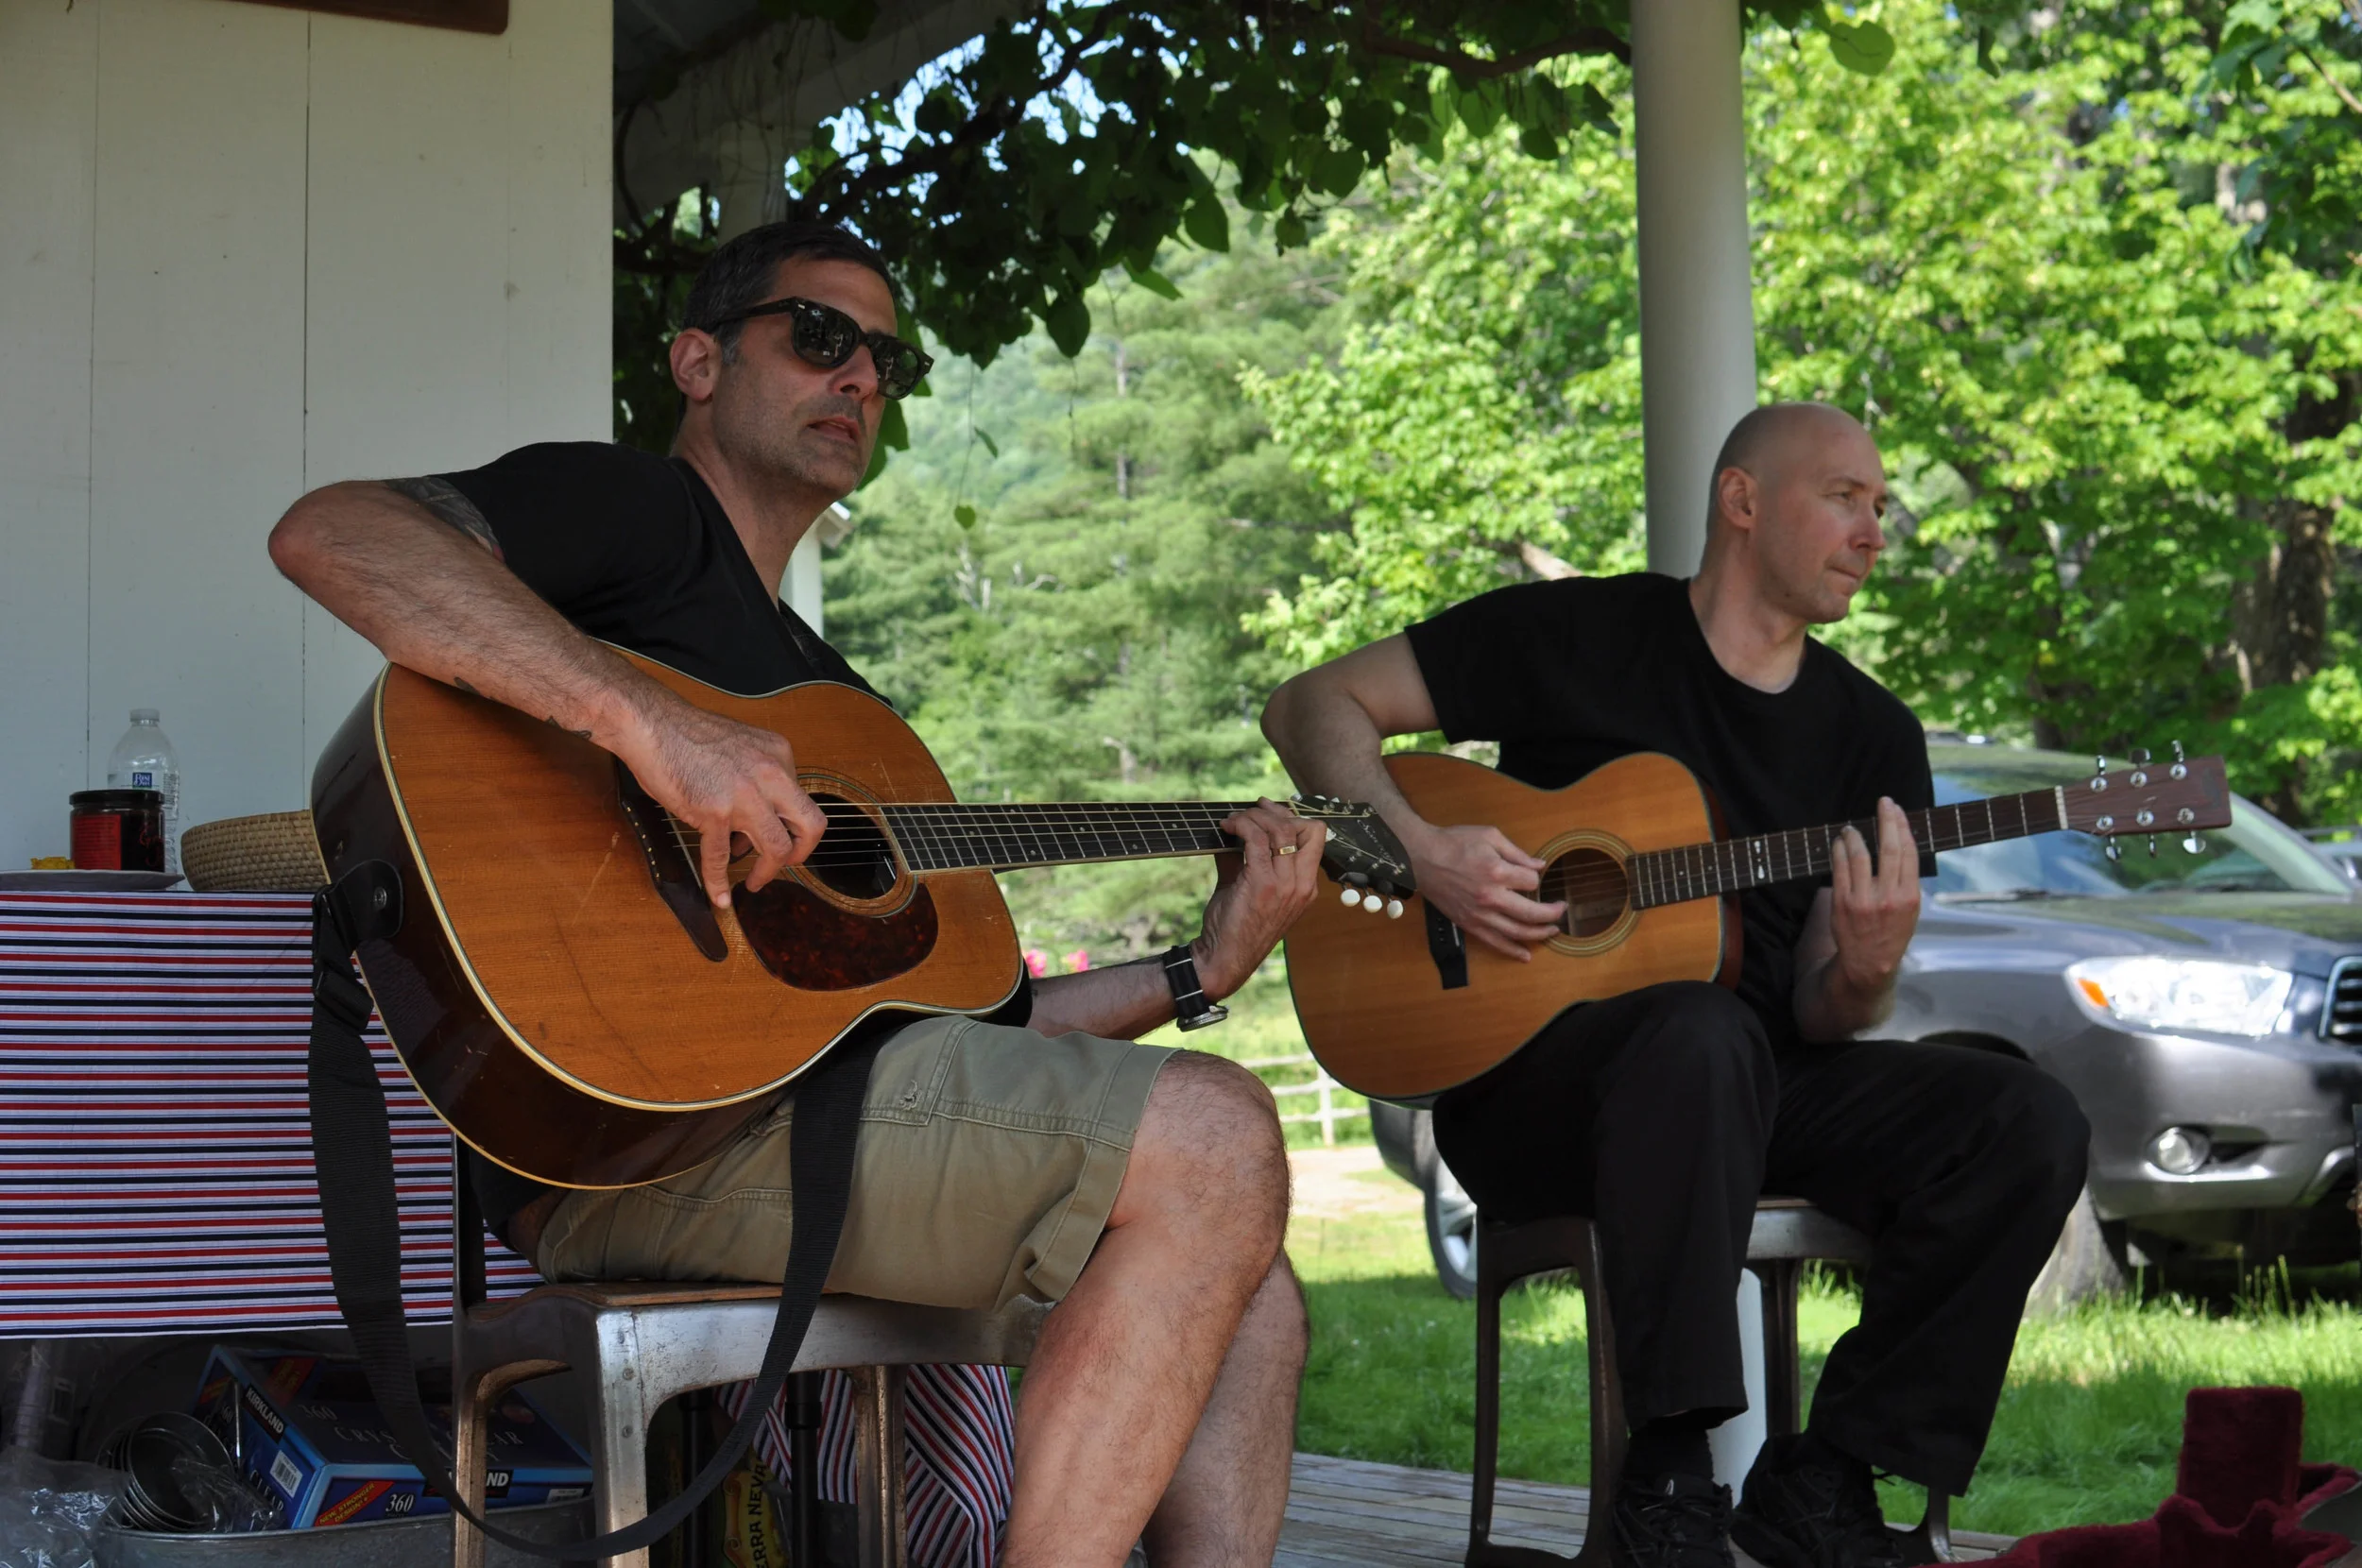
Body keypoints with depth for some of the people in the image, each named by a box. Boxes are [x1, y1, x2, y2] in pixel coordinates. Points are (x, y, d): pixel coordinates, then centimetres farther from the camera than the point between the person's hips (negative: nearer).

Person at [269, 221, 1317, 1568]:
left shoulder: (834, 702, 30)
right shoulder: (639, 512, 4)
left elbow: (960, 1019, 26)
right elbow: (329, 536, -17)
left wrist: (1201, 968, 17)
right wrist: (649, 720, -27)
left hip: (776, 1094, 9)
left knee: (1244, 1291, 5)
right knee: (1214, 1142, -18)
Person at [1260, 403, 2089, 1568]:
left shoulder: (1872, 735, 11)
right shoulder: (1573, 636, 1)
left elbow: (1819, 1019, 5)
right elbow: (1313, 707, 1)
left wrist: (1865, 971, -20)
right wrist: (1420, 854, -16)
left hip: (1761, 1087, 5)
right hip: (1527, 1074, -5)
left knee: (2029, 1122, -19)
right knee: (1702, 1033, -40)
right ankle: (1668, 1471, -30)